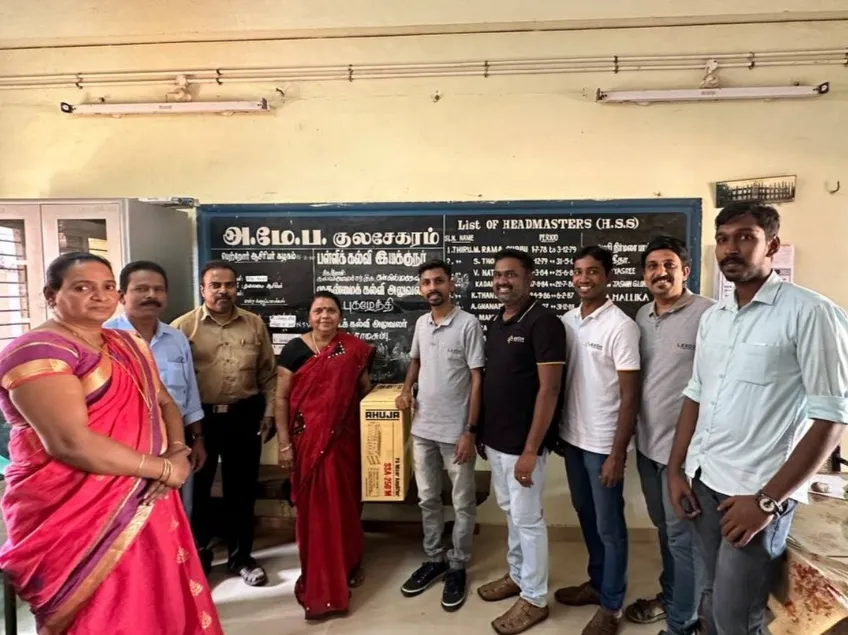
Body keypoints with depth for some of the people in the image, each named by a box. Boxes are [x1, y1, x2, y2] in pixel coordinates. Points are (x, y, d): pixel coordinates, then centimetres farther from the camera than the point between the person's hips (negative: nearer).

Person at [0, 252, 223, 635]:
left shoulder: (129, 346, 11)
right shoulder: (38, 351, -15)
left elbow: (164, 403, 13)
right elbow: (71, 442, -24)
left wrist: (177, 451, -8)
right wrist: (163, 468, -16)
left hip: (143, 503, 7)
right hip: (74, 514, -7)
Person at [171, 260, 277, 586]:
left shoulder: (254, 324, 5)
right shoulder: (183, 327, -3)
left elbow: (268, 373, 9)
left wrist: (269, 411, 5)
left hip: (244, 416, 2)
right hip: (200, 418, -2)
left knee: (241, 488, 12)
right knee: (197, 488, 11)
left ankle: (241, 556, 29)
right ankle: (198, 555, 32)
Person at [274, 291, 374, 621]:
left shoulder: (353, 349, 1)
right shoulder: (295, 349, -5)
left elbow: (365, 391, 10)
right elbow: (281, 398, -4)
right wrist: (284, 443, -9)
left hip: (344, 439, 2)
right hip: (307, 440, -2)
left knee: (345, 502, 14)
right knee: (314, 507, 7)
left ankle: (348, 564, 38)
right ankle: (320, 584, 21)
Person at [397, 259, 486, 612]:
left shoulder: (468, 324, -13)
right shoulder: (421, 323, 5)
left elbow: (477, 379, -13)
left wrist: (470, 431, -16)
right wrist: (406, 388, 2)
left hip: (455, 431, -6)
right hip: (423, 428, 6)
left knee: (463, 503, 10)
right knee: (427, 500, 17)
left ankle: (457, 567, 27)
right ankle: (434, 559, 34)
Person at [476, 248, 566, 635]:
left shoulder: (543, 323, -16)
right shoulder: (496, 323, 8)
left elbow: (549, 390, -19)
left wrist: (530, 450, -20)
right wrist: (482, 430, 13)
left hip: (522, 443, -7)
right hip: (495, 439, 8)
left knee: (528, 519, 6)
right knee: (510, 511, 21)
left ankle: (534, 599, 23)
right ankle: (517, 574, 40)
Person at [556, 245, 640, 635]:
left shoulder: (621, 326, -15)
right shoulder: (566, 321, 4)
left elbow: (630, 395, -15)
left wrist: (618, 453, -16)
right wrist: (556, 432, 12)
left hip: (603, 443, -6)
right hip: (571, 438, 6)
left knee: (609, 526, 8)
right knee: (586, 517, 20)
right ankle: (597, 582, 40)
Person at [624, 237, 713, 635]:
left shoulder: (708, 315, -15)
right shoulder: (642, 316, 7)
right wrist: (632, 435, 13)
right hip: (647, 443, 7)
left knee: (683, 536, 7)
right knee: (664, 528, 22)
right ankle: (669, 596, 41)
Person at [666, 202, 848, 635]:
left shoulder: (810, 312, -12)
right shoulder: (711, 317, 8)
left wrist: (768, 499, -15)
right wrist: (676, 470, 9)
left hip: (758, 491, -6)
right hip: (703, 481, 6)